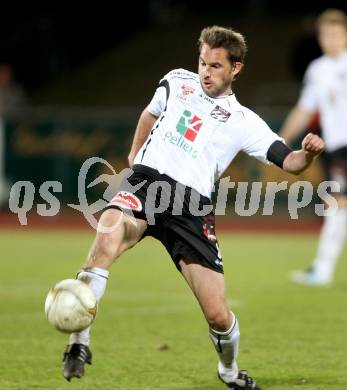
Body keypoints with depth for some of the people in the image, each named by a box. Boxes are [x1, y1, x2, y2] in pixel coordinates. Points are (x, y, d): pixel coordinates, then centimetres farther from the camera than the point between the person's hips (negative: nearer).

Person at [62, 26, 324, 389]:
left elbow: (289, 162, 3)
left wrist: (308, 153, -18)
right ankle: (79, 341, -32)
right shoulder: (177, 82, 16)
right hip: (146, 182, 0)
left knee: (218, 315, -5)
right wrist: (135, 153, 36)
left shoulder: (244, 123, 11)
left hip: (192, 205, 0)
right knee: (108, 234, -37)